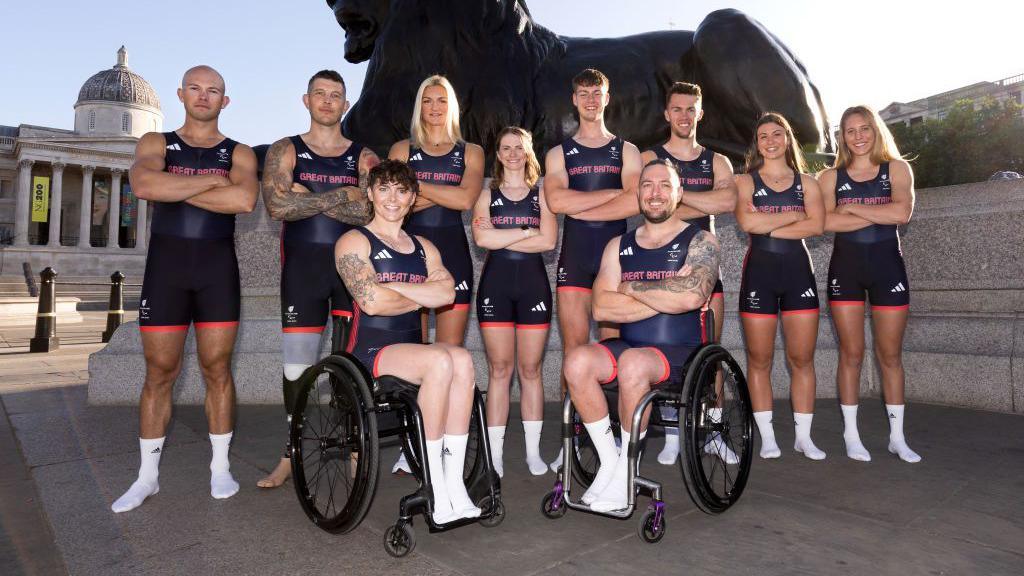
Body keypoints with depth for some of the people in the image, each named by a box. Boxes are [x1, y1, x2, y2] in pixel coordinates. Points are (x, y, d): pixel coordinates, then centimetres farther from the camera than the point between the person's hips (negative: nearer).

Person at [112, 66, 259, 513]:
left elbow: (245, 200, -15)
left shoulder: (238, 153, 8)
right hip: (165, 264, 1)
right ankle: (147, 476, 17)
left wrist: (173, 188, -11)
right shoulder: (156, 143, 10)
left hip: (218, 266, 0)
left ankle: (221, 467, 15)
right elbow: (143, 184, -14)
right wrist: (211, 181, -11)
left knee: (217, 368, 3)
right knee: (159, 372, 4)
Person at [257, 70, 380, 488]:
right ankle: (294, 452, 17)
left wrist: (306, 198, -10)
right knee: (297, 365, 2)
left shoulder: (363, 156, 10)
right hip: (302, 266, 0)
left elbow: (372, 211, -8)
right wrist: (340, 196, -9)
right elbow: (277, 206, -10)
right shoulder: (285, 151, 9)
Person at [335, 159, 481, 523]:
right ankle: (435, 488, -23)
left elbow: (447, 292, -2)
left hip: (412, 349, 5)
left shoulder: (423, 247, 19)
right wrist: (421, 299, 1)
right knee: (440, 360, -32)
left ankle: (454, 480, -25)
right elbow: (372, 302, -13)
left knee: (462, 359, -28)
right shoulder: (355, 241, 3)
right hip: (369, 351, -5)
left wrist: (392, 287, -9)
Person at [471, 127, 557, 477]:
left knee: (530, 369, 4)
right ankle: (495, 453, 8)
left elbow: (548, 241, -5)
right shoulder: (487, 195, 11)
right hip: (496, 284, 0)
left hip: (533, 283, 0)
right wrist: (526, 231, -7)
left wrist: (501, 237, -7)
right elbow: (482, 238, -7)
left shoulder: (541, 194, 12)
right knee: (499, 370, 1)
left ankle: (533, 451, 13)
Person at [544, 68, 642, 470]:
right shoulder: (559, 153, 14)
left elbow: (634, 203, -6)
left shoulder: (626, 150, 13)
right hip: (574, 258, 0)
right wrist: (612, 193, -5)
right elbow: (556, 200, -7)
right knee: (574, 348, -2)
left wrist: (579, 208, -7)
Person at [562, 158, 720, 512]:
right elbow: (601, 307, -3)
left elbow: (691, 296, -19)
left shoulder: (699, 241, 2)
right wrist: (664, 299, -10)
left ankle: (627, 471, -14)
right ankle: (608, 461, -8)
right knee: (577, 361, -24)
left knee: (633, 363, -34)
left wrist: (632, 288, -7)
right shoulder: (619, 246, 12)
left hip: (681, 351, -4)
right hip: (628, 346, 4)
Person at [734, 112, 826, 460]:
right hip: (759, 270, -2)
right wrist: (793, 215, -6)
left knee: (802, 359, 3)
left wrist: (767, 225, -11)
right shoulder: (746, 181, 6)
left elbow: (817, 225, -6)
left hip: (798, 269, 2)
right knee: (759, 360, 1)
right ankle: (767, 437, 11)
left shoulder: (806, 182, 12)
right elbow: (746, 222, -14)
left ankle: (804, 436, 14)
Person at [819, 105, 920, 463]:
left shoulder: (897, 169, 5)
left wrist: (851, 207, -10)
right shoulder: (831, 176, 6)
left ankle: (897, 437, 17)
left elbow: (902, 212, -13)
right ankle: (851, 434, 12)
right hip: (846, 266, 0)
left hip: (887, 265, 0)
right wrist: (878, 215, -14)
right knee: (851, 353, 2)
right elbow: (825, 222, -12)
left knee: (890, 355, 6)